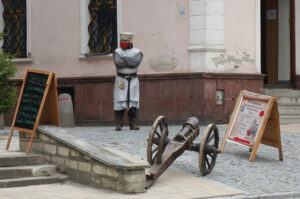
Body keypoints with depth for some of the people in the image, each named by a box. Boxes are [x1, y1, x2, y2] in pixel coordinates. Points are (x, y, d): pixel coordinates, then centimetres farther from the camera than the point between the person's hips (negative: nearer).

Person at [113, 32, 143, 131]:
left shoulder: (137, 52, 6)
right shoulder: (117, 51, 6)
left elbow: (136, 61, -14)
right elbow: (117, 62, -13)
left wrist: (124, 59, -11)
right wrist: (130, 61, -11)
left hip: (133, 80, 1)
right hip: (121, 80, -1)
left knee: (133, 103, -1)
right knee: (119, 102, -5)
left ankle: (133, 124, 5)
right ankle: (118, 125, -2)